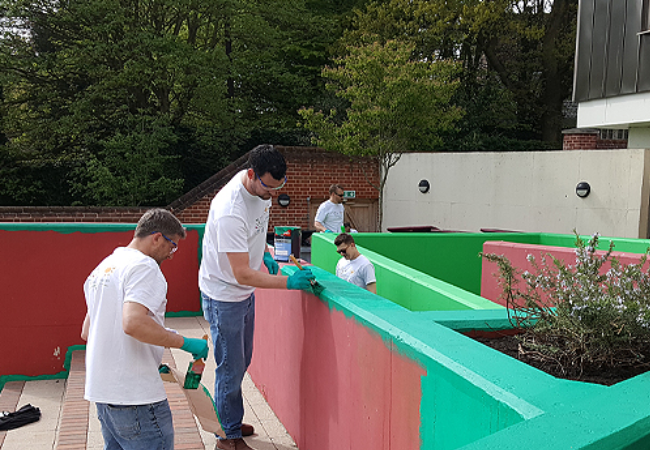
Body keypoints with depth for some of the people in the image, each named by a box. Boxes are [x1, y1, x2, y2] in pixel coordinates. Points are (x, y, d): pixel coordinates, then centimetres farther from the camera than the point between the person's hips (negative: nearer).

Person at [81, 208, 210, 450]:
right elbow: (133, 323, -29)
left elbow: (87, 332, 22)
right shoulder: (143, 266, -13)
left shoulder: (103, 267, 18)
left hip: (101, 388, 10)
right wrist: (185, 342, -20)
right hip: (134, 394, -10)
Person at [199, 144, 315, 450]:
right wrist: (288, 282, -31)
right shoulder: (230, 211, -34)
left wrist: (265, 253, 7)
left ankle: (229, 421, 39)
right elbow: (242, 275, -31)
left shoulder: (261, 187, -7)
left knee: (241, 362, 20)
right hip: (224, 295, -8)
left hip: (245, 293, 8)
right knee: (231, 368, 3)